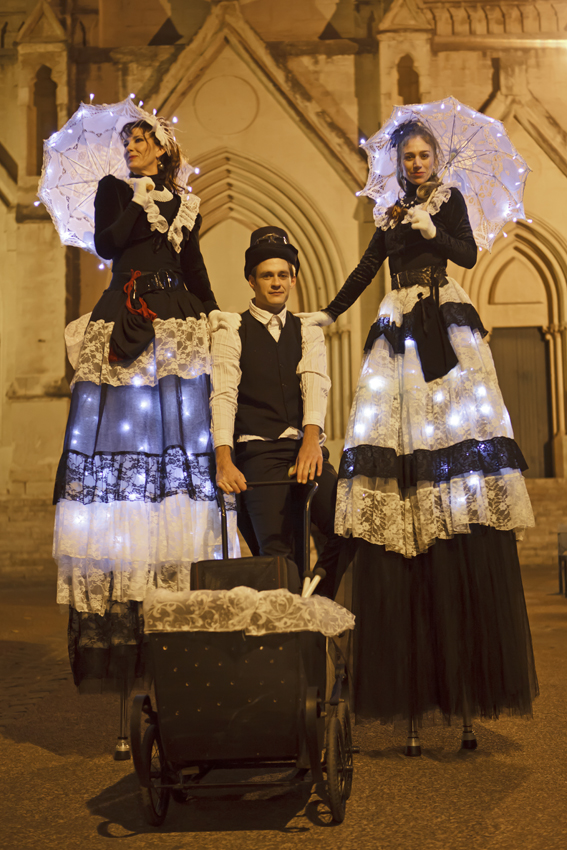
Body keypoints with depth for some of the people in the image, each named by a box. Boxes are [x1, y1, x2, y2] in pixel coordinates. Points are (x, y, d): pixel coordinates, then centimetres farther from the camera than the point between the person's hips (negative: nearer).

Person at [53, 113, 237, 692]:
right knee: (119, 436, -7)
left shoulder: (185, 203, 18)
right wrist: (145, 202, -2)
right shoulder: (115, 189, 12)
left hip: (178, 329, 2)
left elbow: (194, 269, 17)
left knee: (178, 435, -4)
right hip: (124, 328, -2)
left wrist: (214, 319, 8)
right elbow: (106, 243, -5)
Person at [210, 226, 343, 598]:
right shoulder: (230, 331, 8)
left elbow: (315, 383, 0)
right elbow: (223, 395, -5)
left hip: (306, 446, 3)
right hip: (257, 451, -3)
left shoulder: (309, 332, 18)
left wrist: (311, 439, -21)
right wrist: (224, 461, -21)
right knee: (277, 550, -19)